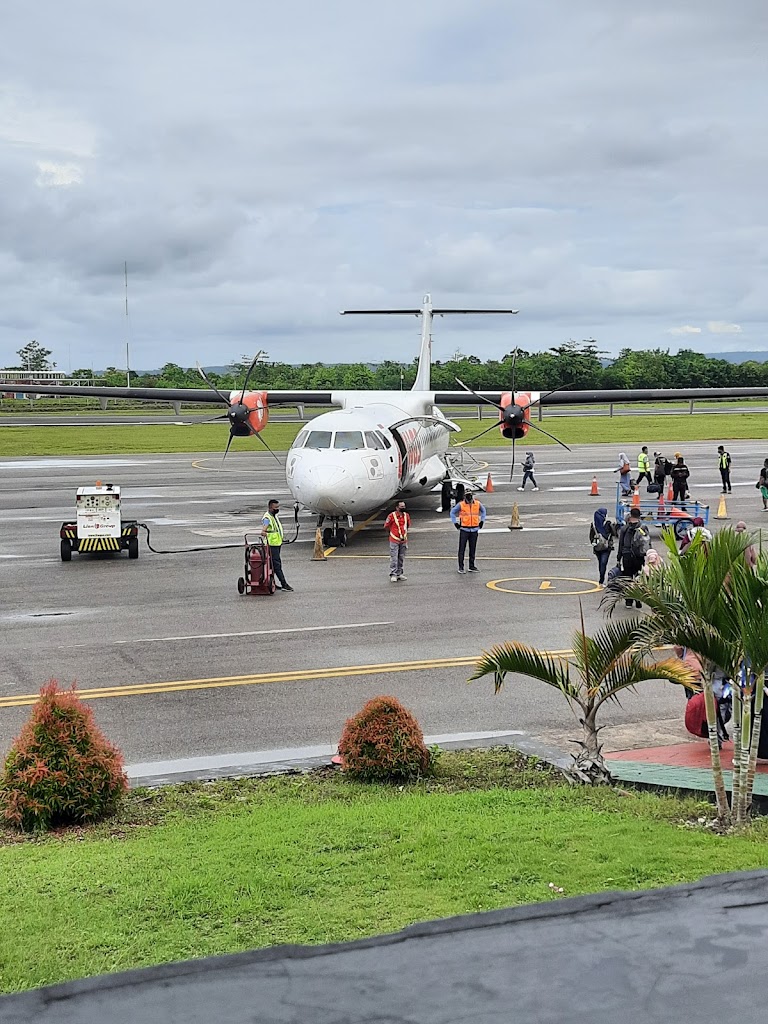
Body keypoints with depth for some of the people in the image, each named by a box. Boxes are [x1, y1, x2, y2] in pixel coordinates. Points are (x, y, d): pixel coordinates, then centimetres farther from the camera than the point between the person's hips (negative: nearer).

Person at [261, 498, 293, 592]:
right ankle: (284, 585, -11)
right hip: (272, 545, -10)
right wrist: (263, 532, -52)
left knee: (274, 564, 13)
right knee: (277, 565, -9)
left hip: (278, 544, 10)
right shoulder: (267, 518, -18)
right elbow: (264, 526, -36)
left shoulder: (275, 515, 13)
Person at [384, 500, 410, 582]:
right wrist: (394, 531, 2)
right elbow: (386, 527, -3)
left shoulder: (406, 515, 5)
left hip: (403, 541, 5)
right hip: (394, 541, -5)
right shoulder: (392, 516, -11)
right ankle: (393, 575, -3)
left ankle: (399, 574, 20)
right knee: (394, 558, -6)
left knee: (401, 558, 11)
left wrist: (404, 532, 11)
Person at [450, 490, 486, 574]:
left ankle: (472, 566, 19)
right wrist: (455, 523, -1)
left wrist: (482, 521, 16)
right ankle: (461, 567, 1)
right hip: (464, 530, -3)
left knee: (473, 549, 10)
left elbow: (483, 510, 23)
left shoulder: (477, 504, 3)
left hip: (474, 530, 3)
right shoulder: (461, 505, -6)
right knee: (462, 549, -3)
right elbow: (452, 512, 5)